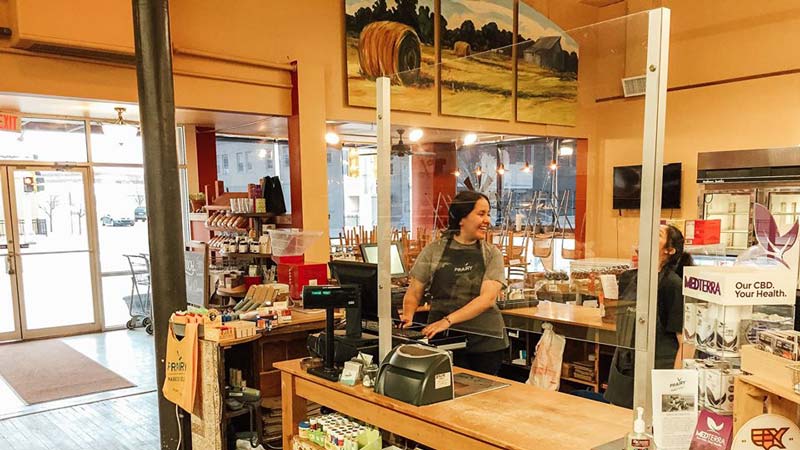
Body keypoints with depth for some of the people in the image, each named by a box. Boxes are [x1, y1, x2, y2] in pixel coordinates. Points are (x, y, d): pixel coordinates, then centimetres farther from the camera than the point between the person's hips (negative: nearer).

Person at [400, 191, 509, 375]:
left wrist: (448, 320, -20)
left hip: (486, 341, 1)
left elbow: (488, 298, -10)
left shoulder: (492, 254, 2)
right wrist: (408, 316, -14)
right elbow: (414, 293, 7)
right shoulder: (434, 250, 3)